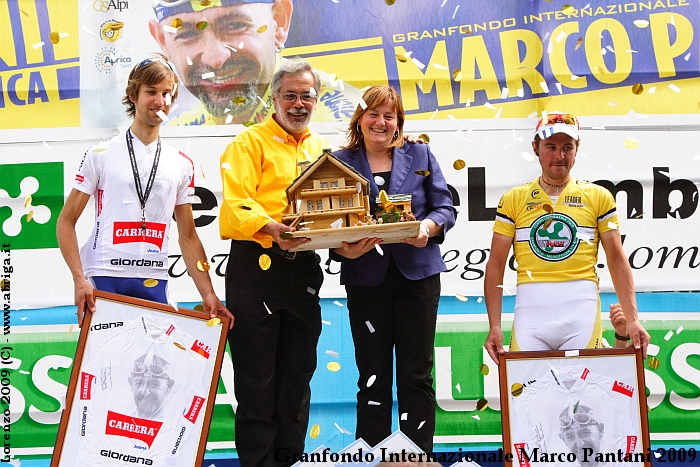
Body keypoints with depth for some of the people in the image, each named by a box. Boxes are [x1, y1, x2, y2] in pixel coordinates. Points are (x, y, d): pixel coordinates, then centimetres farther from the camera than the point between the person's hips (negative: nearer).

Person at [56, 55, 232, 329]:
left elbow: (188, 237, 13)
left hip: (154, 284, 3)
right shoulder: (101, 155, 3)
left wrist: (208, 294, 4)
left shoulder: (182, 164, 11)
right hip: (103, 281, -2)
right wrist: (79, 280, -11)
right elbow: (66, 222, 2)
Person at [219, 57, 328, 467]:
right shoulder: (251, 142, -2)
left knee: (298, 372, 12)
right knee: (257, 375, -1)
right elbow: (235, 206, -15)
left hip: (304, 269, 6)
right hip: (256, 268, -5)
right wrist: (273, 228, -33)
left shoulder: (322, 149, 17)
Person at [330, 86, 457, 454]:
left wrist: (427, 227, -16)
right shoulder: (341, 162, 6)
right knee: (373, 377, 5)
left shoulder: (420, 155, 8)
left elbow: (445, 208, 6)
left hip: (417, 274, 0)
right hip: (365, 280, 0)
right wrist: (345, 249, -20)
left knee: (417, 374, 2)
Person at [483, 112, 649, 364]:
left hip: (581, 311, 0)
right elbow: (495, 265, 6)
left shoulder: (598, 197, 9)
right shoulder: (513, 199, 8)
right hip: (530, 312, 0)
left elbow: (617, 260, 8)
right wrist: (494, 326, -1)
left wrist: (632, 319, 0)